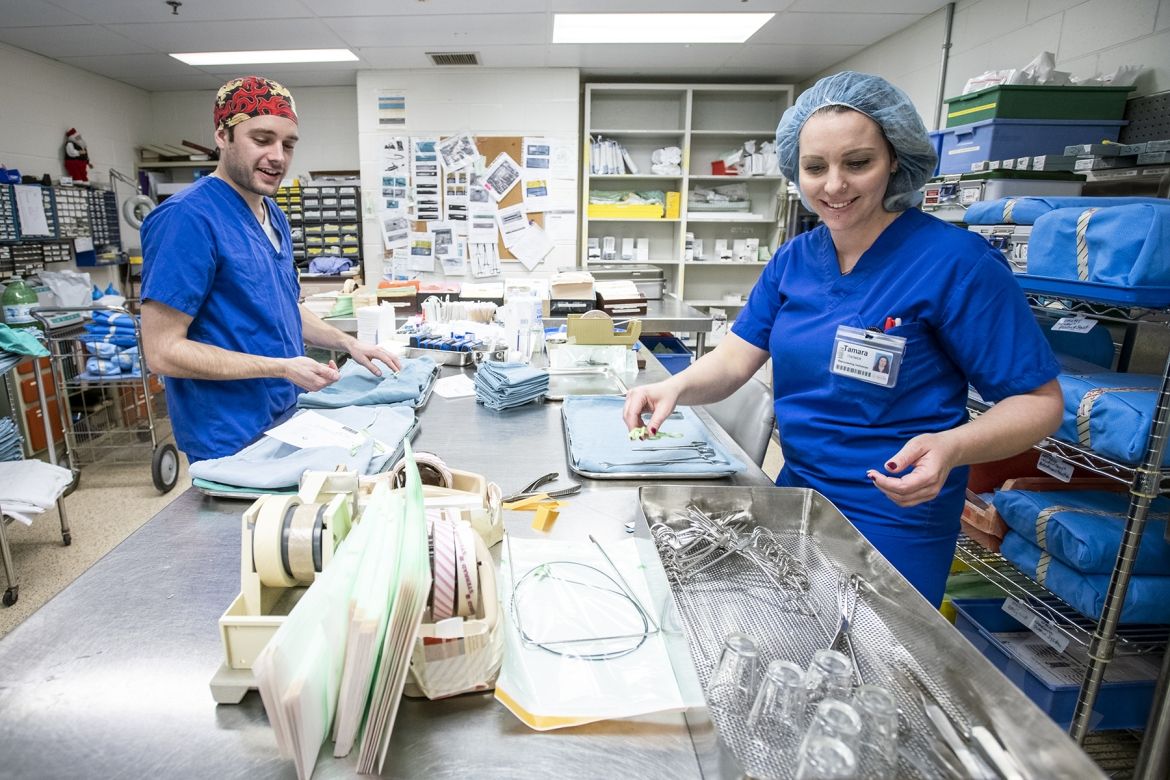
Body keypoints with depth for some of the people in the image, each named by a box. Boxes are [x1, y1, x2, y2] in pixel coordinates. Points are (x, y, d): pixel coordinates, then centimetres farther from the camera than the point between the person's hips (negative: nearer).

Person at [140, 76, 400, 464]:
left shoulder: (273, 215, 7)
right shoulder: (188, 217, -19)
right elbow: (163, 351, -21)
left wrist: (347, 343, 3)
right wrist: (282, 367, -23)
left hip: (287, 421, 8)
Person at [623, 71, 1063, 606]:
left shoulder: (956, 262, -17)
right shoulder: (793, 259, 0)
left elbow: (1038, 399, -14)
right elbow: (736, 358, -4)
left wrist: (950, 447, -33)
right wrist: (676, 387, -25)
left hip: (895, 520, -5)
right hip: (796, 493, 6)